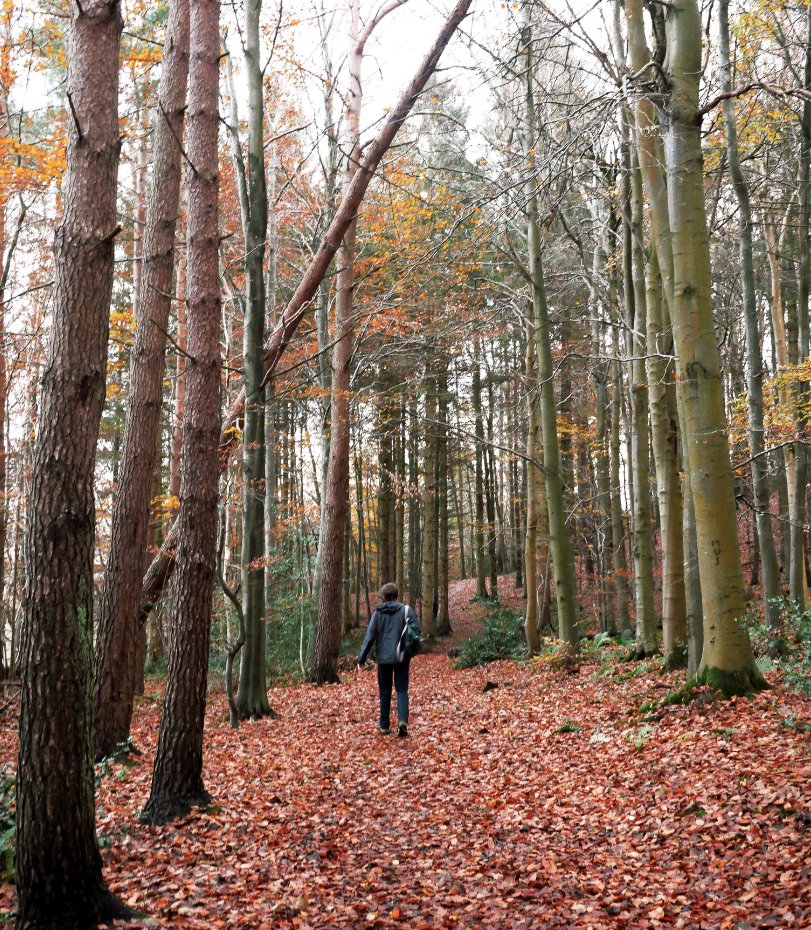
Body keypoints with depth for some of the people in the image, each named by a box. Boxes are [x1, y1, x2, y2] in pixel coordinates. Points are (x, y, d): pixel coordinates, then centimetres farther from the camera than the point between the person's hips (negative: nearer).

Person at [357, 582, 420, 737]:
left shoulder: (378, 613, -1)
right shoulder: (406, 610, -4)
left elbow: (370, 637, -3)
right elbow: (416, 631, -11)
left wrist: (361, 658, 2)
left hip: (383, 658, 1)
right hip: (401, 658, -1)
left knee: (385, 692, 13)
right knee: (402, 690, 5)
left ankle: (385, 726, 15)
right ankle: (402, 720, -17)